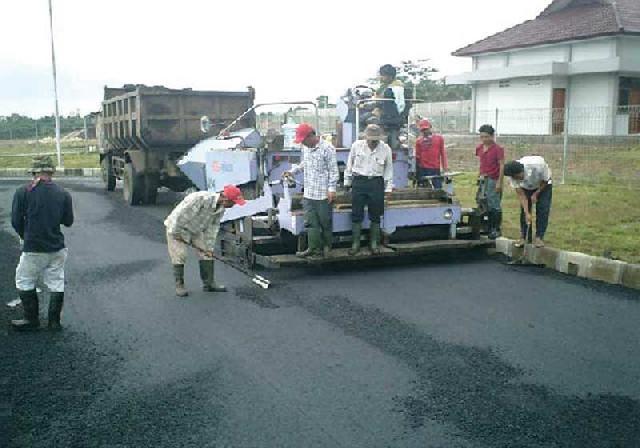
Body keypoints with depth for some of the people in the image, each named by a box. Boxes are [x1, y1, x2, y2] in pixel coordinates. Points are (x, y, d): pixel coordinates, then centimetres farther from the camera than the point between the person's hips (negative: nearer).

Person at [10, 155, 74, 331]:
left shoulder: (23, 192, -10)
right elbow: (68, 221, 4)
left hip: (33, 249, -3)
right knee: (56, 284, 12)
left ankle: (32, 320, 21)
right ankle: (54, 322, 19)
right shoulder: (63, 194, -4)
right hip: (57, 248, 3)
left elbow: (16, 222, -5)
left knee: (25, 283, 15)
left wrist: (25, 236, 14)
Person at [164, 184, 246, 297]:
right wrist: (176, 233, -22)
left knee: (206, 254, 2)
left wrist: (209, 247, -5)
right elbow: (180, 215, -32)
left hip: (196, 231, 7)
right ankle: (179, 285, 6)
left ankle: (209, 283, 11)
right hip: (176, 228, -7)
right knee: (179, 256, -9)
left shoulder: (221, 209, -12)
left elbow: (213, 229, -4)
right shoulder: (200, 199, -38)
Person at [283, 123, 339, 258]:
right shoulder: (305, 148, 8)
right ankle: (314, 248, 8)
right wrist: (292, 171, 13)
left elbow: (333, 171, -12)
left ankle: (327, 246, 20)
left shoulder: (327, 148, -13)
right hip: (308, 194, 6)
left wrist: (331, 189, -15)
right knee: (310, 222, 3)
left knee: (325, 222, 5)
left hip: (323, 194, -6)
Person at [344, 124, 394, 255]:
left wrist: (388, 187, 6)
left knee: (375, 216, 7)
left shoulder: (386, 149, -3)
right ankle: (356, 243, 14)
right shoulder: (356, 146, -3)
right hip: (358, 182, 0)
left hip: (376, 183, 0)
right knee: (356, 214, 3)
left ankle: (374, 243, 20)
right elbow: (349, 165, 8)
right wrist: (347, 181, 12)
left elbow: (389, 169, 5)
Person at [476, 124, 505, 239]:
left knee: (495, 205, -3)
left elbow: (502, 166, -10)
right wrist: (480, 175, 14)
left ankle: (497, 229, 4)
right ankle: (489, 227, 17)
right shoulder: (479, 148, 10)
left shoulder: (498, 149, -9)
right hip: (483, 179, 7)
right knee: (485, 205, 9)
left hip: (493, 180, -6)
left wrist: (499, 182, -14)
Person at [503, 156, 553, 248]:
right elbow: (521, 195, -25)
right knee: (523, 212, -6)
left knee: (542, 210, -11)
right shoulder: (514, 175, -32)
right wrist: (527, 213, -30)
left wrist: (536, 194, -19)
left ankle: (539, 238, -7)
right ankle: (523, 237, 3)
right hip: (526, 188, 2)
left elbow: (545, 181, -21)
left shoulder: (538, 165, -42)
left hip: (544, 185, -2)